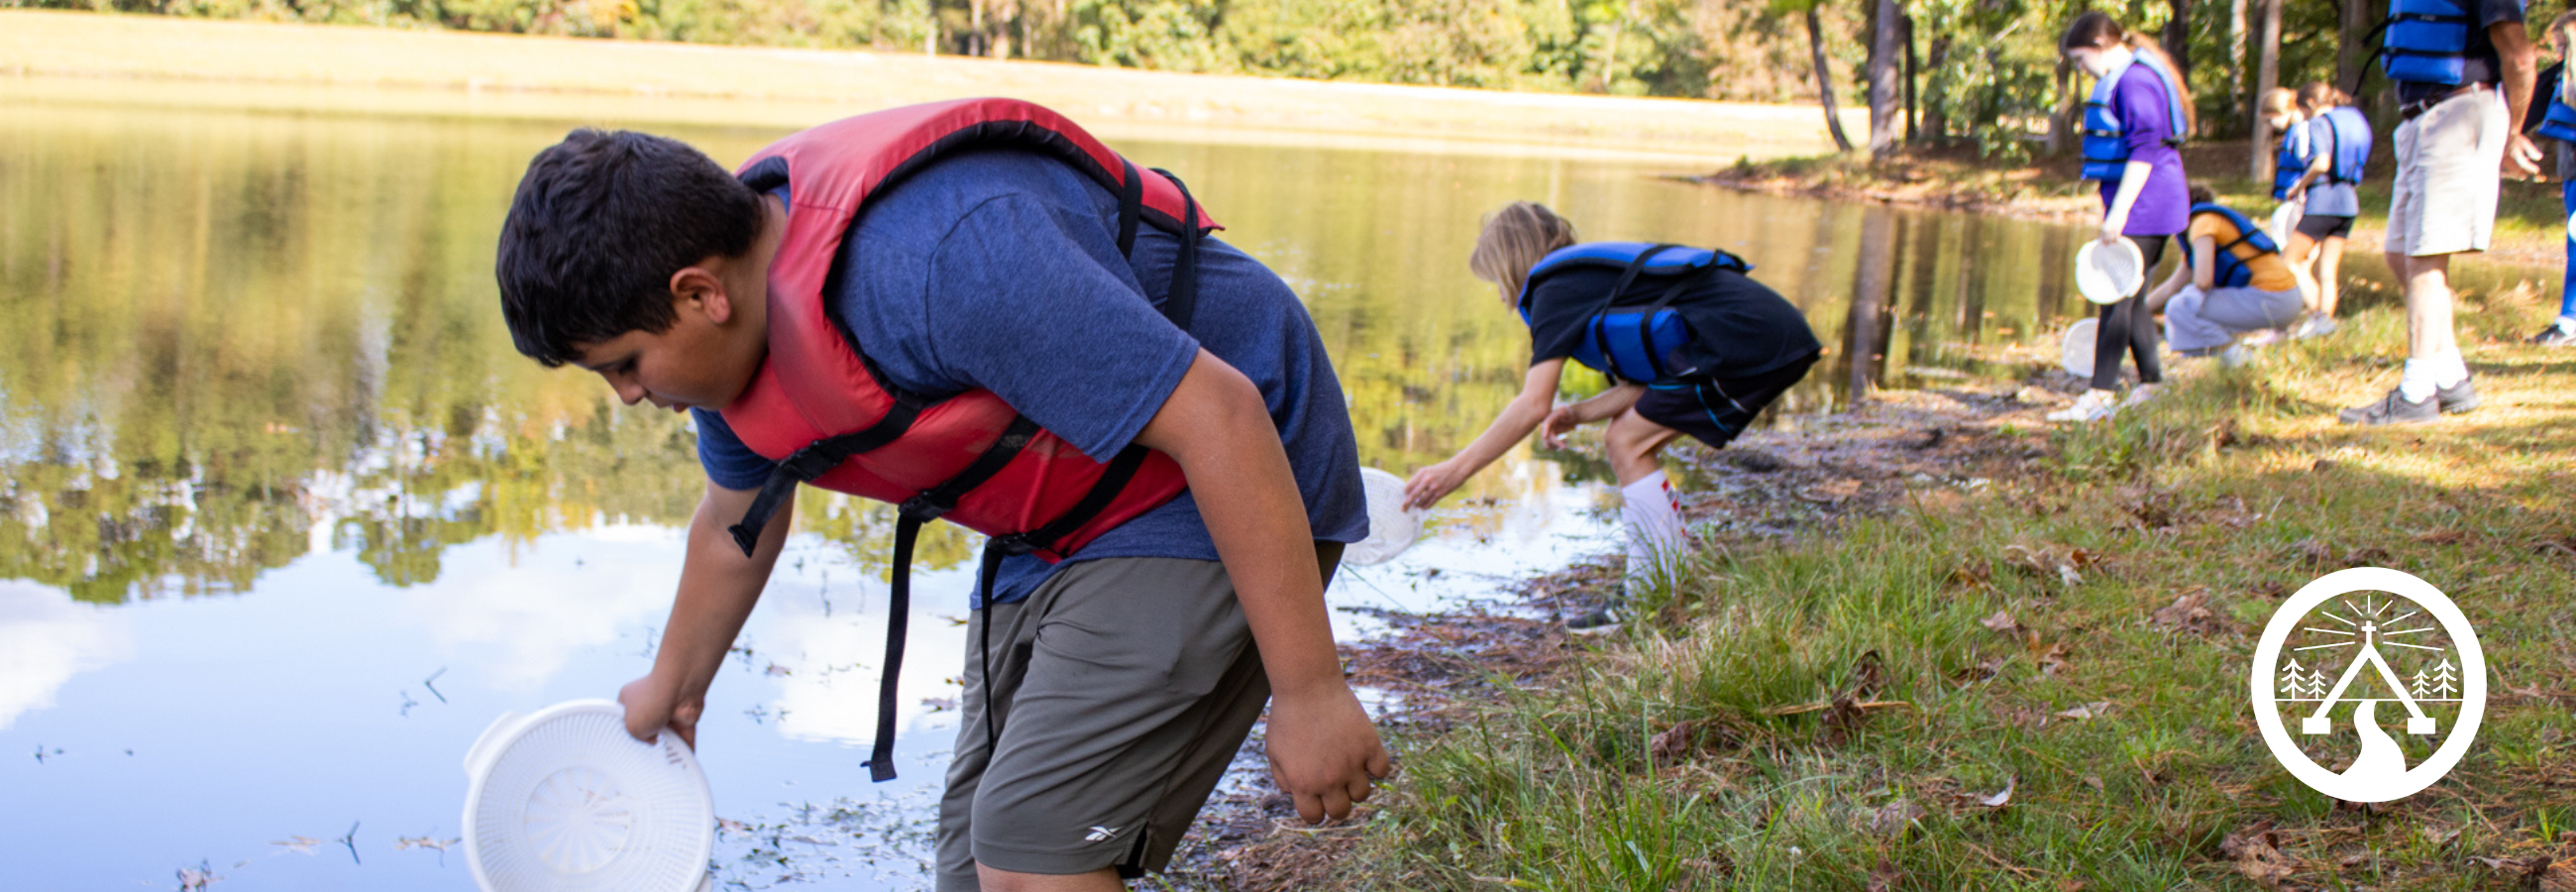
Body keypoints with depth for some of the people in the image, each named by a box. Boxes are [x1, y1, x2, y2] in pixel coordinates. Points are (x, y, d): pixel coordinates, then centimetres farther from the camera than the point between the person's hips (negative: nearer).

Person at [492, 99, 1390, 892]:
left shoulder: (940, 258, -34)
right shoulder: (737, 326, -3)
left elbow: (1216, 415, -33)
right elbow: (736, 528, 20)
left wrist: (1309, 692, -29)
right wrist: (672, 688, 36)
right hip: (1057, 532, 9)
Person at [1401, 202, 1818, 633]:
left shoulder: (1556, 286, -4)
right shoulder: (1592, 272, 25)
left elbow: (1533, 405, -13)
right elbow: (1646, 382, 19)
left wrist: (1454, 470, -12)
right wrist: (1580, 413, 6)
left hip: (1744, 339, -10)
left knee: (1629, 445, -4)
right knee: (1627, 439, 15)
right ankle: (1647, 586, 17)